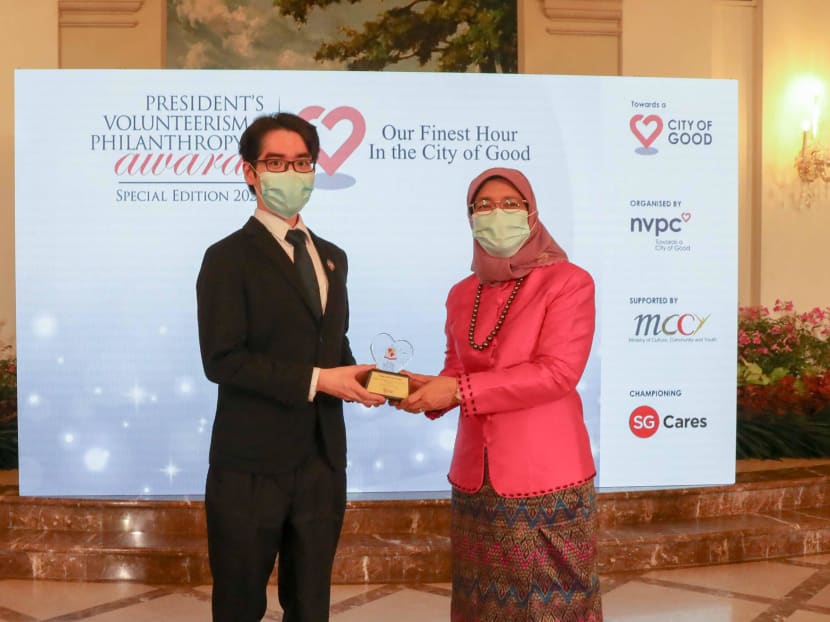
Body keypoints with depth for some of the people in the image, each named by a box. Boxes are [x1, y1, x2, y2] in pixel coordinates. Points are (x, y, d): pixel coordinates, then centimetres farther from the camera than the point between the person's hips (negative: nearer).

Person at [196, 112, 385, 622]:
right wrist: (315, 380, -19)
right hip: (253, 465, -6)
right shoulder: (229, 258, -9)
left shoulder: (332, 257, 13)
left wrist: (353, 376, -3)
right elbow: (222, 359, -18)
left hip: (323, 460, 6)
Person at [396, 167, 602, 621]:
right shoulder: (462, 295, 11)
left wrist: (459, 391, -20)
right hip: (475, 480, 5)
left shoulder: (568, 281, -6)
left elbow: (557, 372, -16)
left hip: (546, 478, -5)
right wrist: (429, 388, -8)